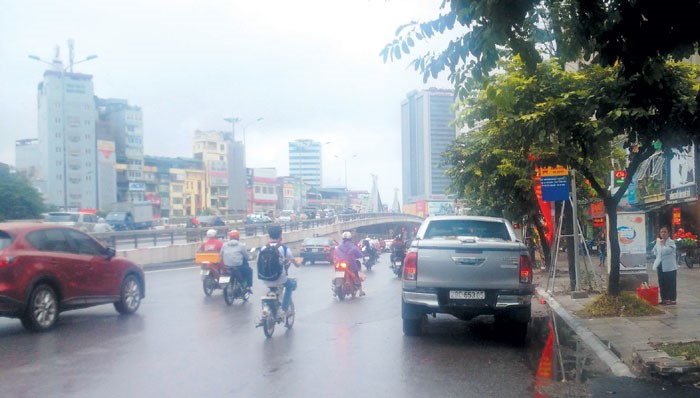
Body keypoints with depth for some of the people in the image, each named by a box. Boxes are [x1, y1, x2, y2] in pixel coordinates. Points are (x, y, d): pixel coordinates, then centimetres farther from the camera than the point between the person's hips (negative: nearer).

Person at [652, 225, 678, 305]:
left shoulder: (671, 242, -8)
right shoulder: (659, 242, 10)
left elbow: (666, 251, -23)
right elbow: (655, 252, 19)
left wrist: (660, 243, -13)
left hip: (670, 266, -6)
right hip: (660, 266, 6)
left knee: (671, 283, -1)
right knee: (662, 283, 9)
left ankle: (672, 299, 5)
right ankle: (664, 299, 17)